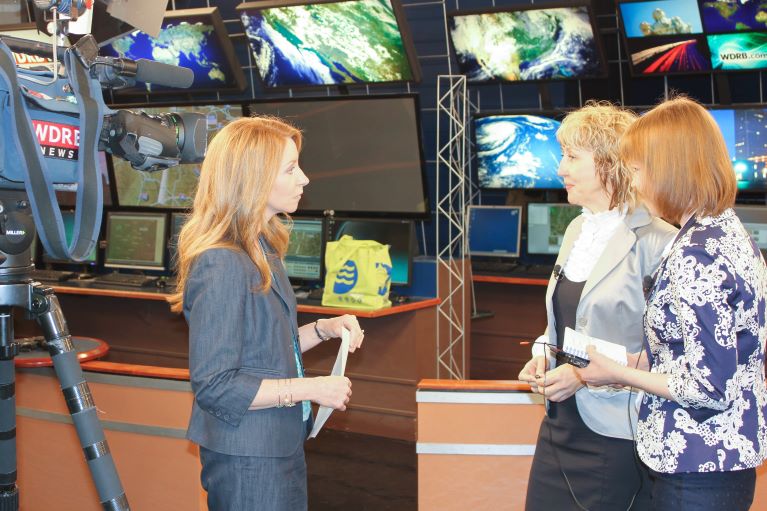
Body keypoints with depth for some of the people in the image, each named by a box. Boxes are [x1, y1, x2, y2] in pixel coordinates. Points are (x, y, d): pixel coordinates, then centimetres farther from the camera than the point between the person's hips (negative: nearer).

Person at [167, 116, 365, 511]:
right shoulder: (221, 264, -23)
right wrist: (311, 389, -21)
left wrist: (322, 330, 1)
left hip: (280, 446, 9)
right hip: (247, 458, -9)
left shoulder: (263, 251, 7)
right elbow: (214, 385, -24)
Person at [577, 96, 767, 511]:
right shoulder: (730, 231, 7)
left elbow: (710, 387, -23)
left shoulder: (696, 254, -22)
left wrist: (618, 373, -12)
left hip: (697, 467, -9)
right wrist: (637, 361, 11)